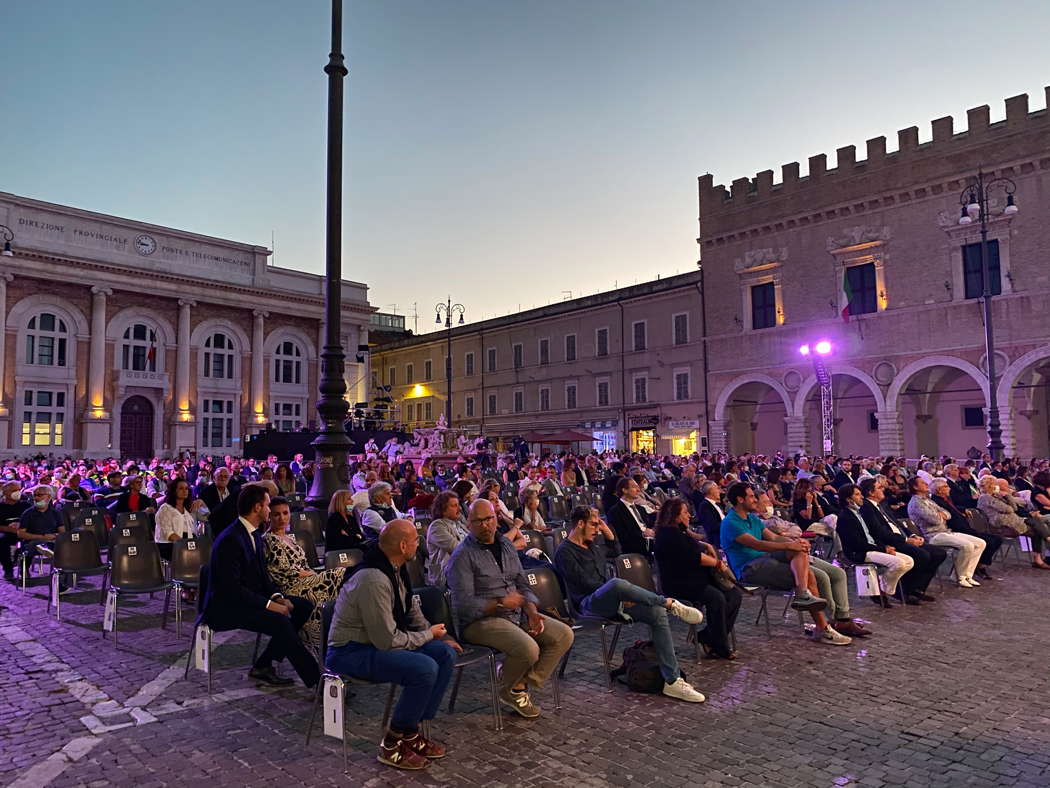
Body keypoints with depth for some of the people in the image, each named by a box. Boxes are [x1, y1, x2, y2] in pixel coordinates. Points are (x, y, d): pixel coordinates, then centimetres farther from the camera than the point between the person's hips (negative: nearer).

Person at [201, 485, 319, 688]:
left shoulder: (254, 534, 9)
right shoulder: (230, 540, -21)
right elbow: (231, 588, -25)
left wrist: (277, 597, -4)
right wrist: (269, 604, -25)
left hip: (249, 597, 10)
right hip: (225, 606, -10)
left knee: (303, 606, -2)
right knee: (279, 621, -29)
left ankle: (263, 666, 1)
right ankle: (316, 680, -22)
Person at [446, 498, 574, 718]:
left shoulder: (506, 546, 12)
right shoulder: (462, 556, -11)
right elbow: (464, 605, -16)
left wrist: (531, 610, -1)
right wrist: (501, 603, -21)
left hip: (516, 614, 8)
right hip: (481, 621, -8)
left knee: (564, 635, -7)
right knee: (528, 649, -31)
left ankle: (523, 685, -1)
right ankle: (509, 690, 1)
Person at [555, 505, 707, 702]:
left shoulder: (591, 546, 22)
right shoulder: (564, 551, -4)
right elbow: (585, 582, -13)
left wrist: (609, 533, 21)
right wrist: (622, 593, -15)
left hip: (610, 602, 8)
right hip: (589, 604, -8)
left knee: (658, 613, -14)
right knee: (616, 583, -41)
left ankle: (672, 680, -16)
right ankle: (670, 603, -23)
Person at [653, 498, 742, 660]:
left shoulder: (680, 531, 18)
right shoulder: (668, 534, -14)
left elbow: (695, 545, 35)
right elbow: (693, 557, -18)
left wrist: (707, 546, 12)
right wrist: (718, 563, -7)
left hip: (696, 578, 11)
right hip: (679, 584, -11)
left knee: (735, 594, -4)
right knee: (717, 598, -30)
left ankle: (706, 636, -3)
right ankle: (720, 647, -15)